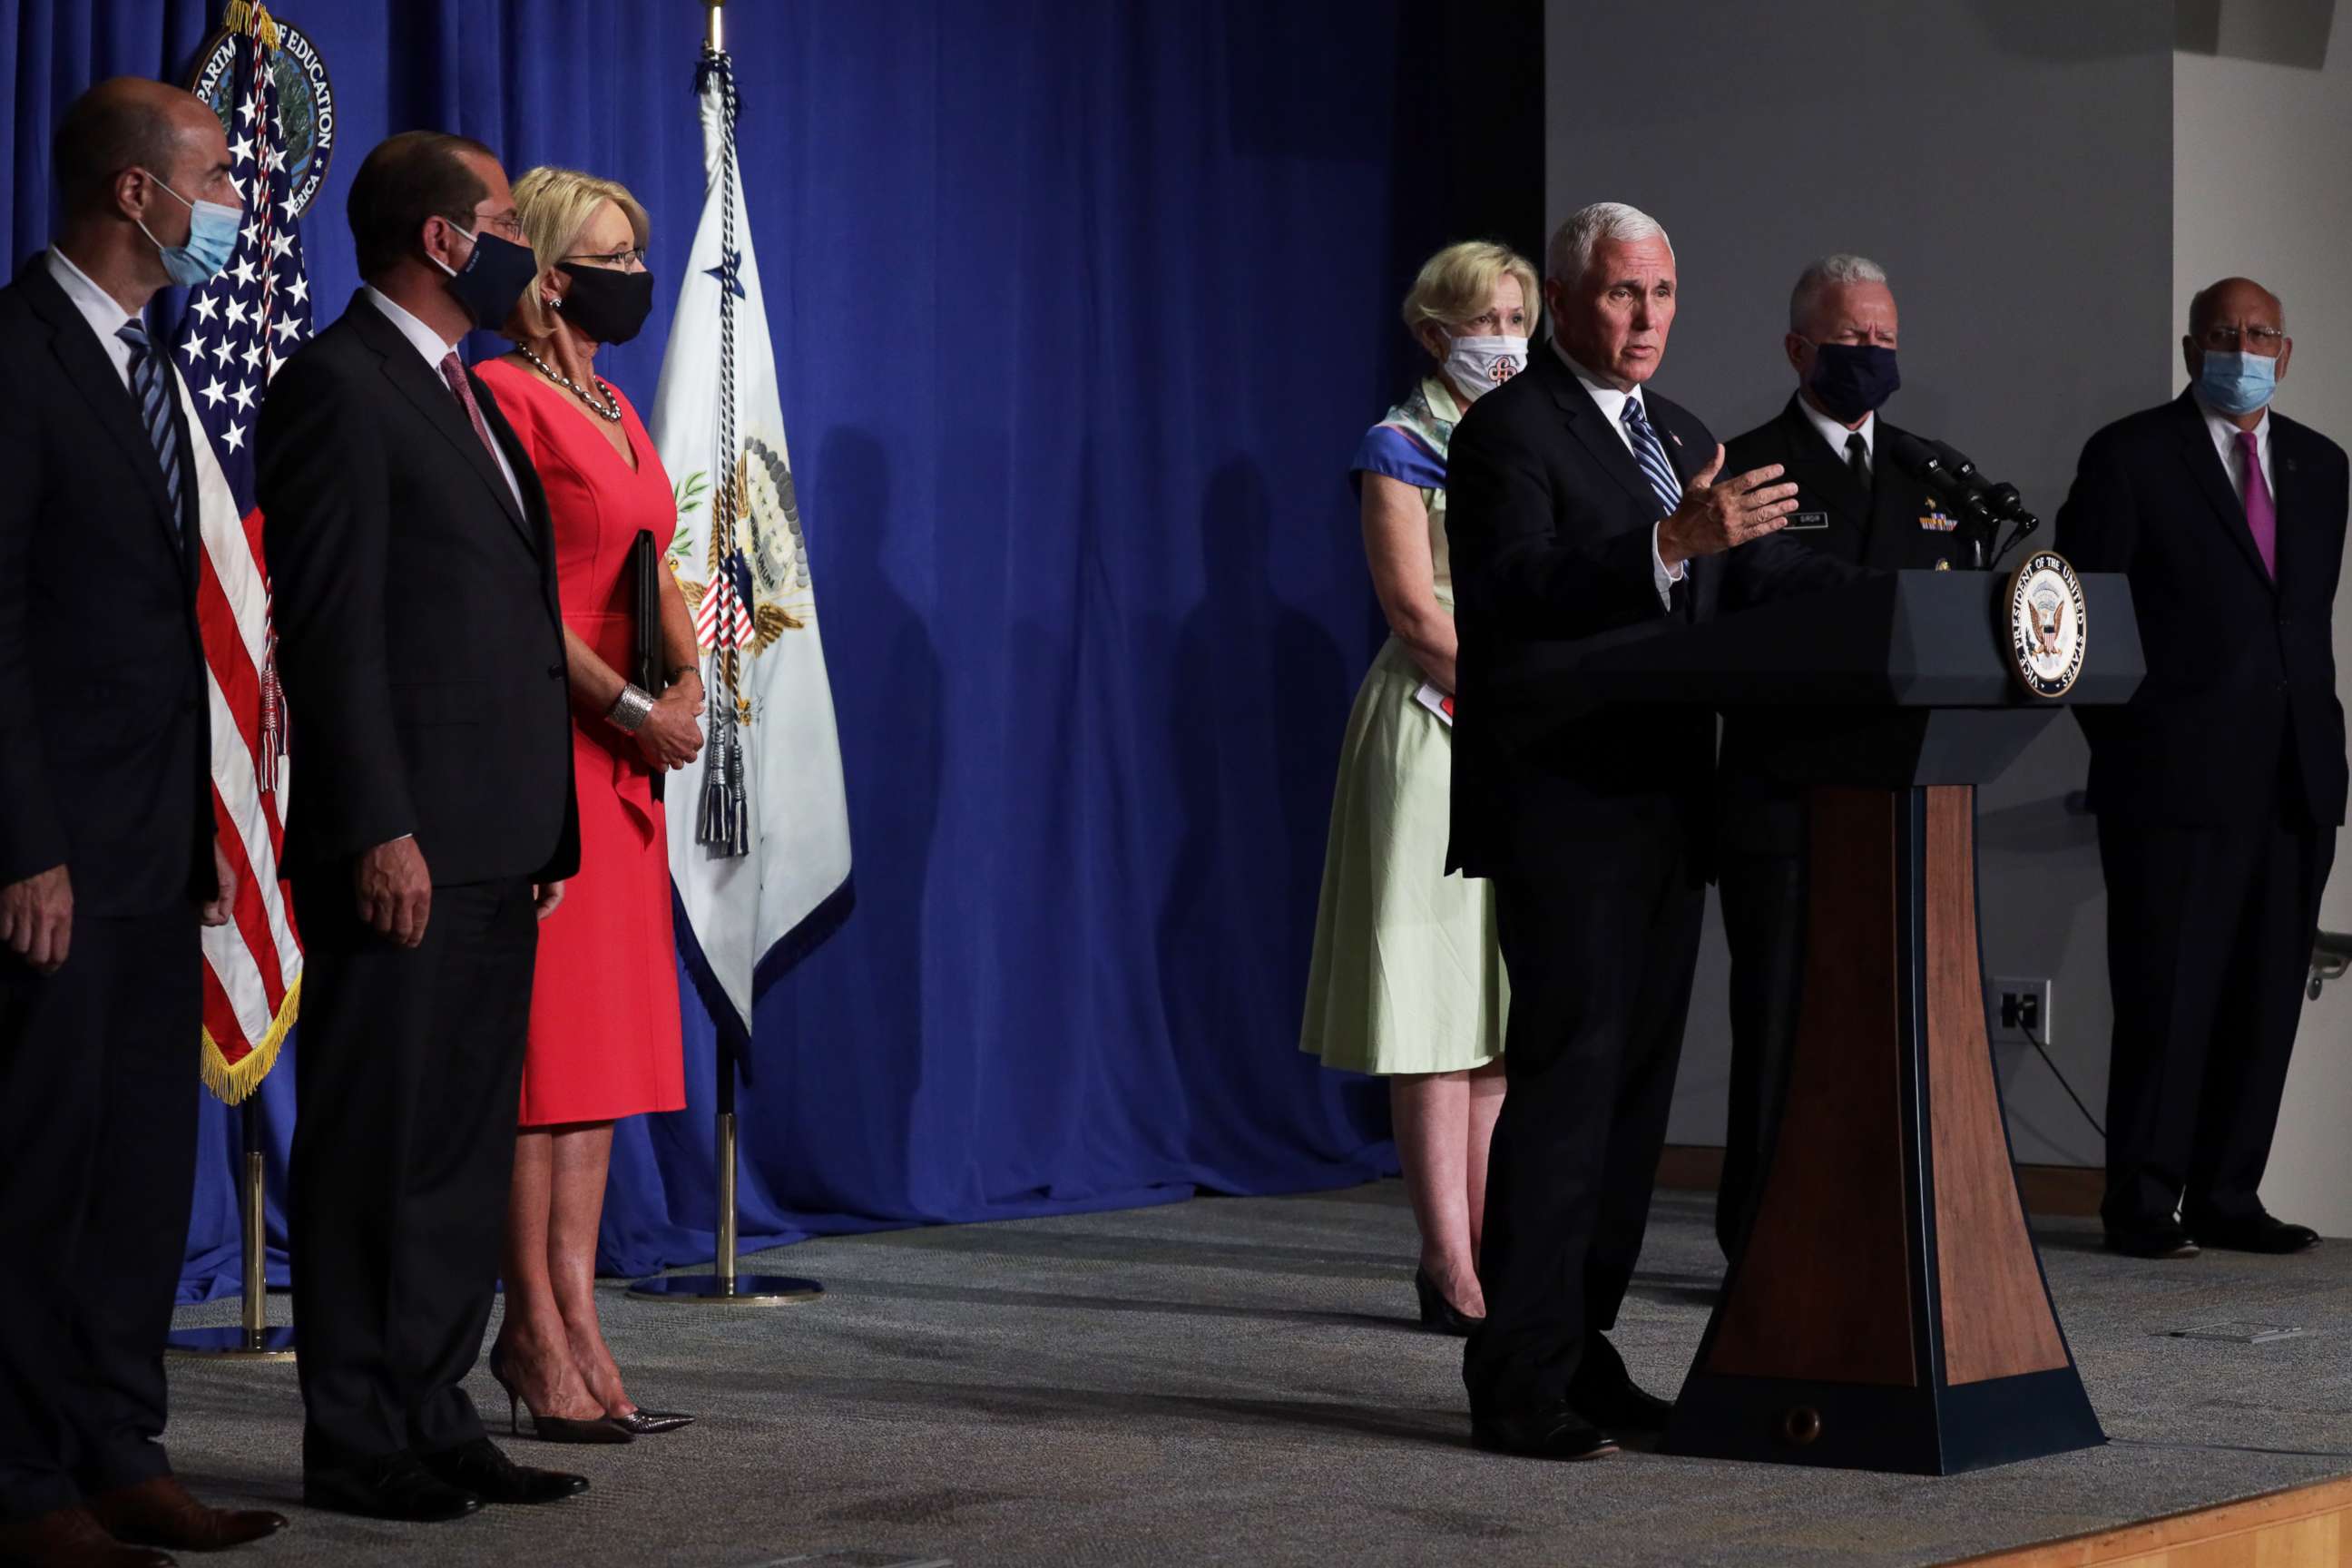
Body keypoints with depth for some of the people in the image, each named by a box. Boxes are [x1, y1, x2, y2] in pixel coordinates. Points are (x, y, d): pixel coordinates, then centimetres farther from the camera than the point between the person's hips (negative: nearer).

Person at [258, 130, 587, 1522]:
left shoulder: (467, 395, 20)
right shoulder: (338, 386, -9)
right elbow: (332, 628, -15)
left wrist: (545, 826, 16)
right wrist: (380, 831, -20)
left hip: (498, 842, 9)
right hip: (408, 846, -9)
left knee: (466, 1145, 12)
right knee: (378, 1143, -3)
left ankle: (434, 1418, 18)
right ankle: (358, 1444, 3)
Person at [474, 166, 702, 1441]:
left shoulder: (616, 413, 19)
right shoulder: (504, 398, -9)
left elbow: (659, 572, 20)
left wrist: (687, 684, 2)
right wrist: (629, 708, -15)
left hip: (625, 759, 9)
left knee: (602, 1040, 8)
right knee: (538, 1036, -6)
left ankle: (573, 1323, 13)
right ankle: (539, 1335, -2)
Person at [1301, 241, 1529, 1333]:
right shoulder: (1401, 448, -2)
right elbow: (1417, 611, -11)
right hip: (1434, 738, -7)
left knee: (1508, 1007, 5)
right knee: (1436, 1001, -8)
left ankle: (1492, 1251, 6)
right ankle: (1451, 1266, -8)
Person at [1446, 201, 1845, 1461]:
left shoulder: (1685, 441, 19)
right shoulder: (1509, 429, -8)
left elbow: (1763, 578, 16)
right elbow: (1509, 589, -23)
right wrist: (1673, 542, -36)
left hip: (1663, 807, 9)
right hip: (1560, 804, -8)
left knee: (1635, 1082, 10)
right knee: (1568, 1073, -11)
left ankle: (1580, 1352, 18)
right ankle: (1520, 1384, -8)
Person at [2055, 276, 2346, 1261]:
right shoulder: (2130, 457, 0)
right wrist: (2120, 739, -4)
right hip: (2177, 774, -5)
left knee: (2266, 997, 6)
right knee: (2167, 994, -4)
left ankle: (2227, 1196, 13)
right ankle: (2143, 1204, 2)